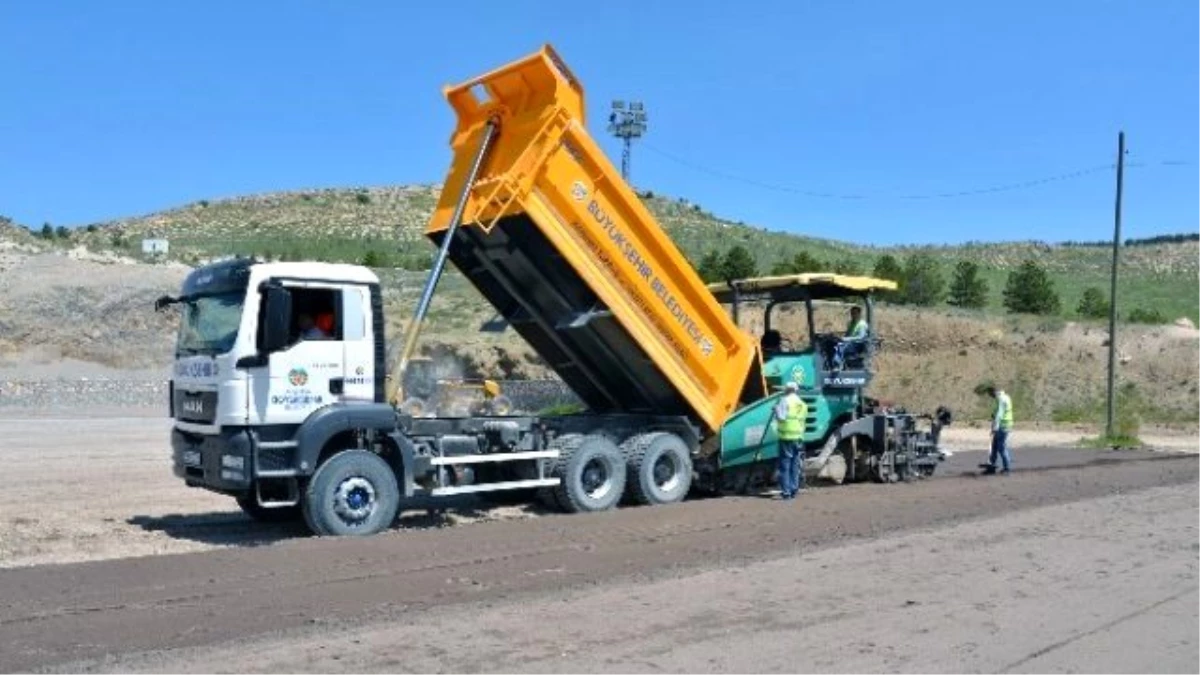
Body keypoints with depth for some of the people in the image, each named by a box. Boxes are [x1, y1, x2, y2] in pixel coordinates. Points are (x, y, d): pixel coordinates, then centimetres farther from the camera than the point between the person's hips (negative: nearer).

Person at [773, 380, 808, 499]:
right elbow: (803, 418, 17)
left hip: (786, 436, -6)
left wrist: (776, 408, 4)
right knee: (795, 465, 10)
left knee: (785, 464, -3)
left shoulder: (784, 400, -5)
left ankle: (786, 491, -5)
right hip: (799, 436, 6)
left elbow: (780, 417, -14)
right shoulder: (802, 404, 17)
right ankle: (794, 490, 12)